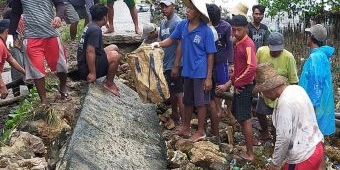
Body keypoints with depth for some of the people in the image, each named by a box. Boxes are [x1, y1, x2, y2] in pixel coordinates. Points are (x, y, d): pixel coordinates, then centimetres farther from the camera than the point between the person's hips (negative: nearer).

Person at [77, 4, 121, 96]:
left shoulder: (91, 25, 10)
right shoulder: (95, 29, -21)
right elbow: (90, 52, -29)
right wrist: (92, 73, -27)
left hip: (84, 62, 10)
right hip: (87, 69, -10)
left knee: (114, 48, 17)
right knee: (114, 56, -24)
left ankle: (108, 79, 15)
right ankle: (109, 84, -6)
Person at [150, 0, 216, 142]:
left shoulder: (206, 31, -16)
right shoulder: (182, 25, -2)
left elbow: (210, 55, -11)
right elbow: (172, 39, 13)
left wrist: (209, 77, -12)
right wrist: (159, 44, -7)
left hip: (200, 73, -6)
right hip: (187, 71, 6)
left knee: (200, 102, 6)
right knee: (187, 101, 18)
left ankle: (201, 131, 20)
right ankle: (185, 128, 33)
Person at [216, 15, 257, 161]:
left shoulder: (248, 44, -19)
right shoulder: (238, 43, 10)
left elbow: (251, 68, -32)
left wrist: (236, 83, -23)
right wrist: (230, 83, 8)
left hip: (245, 87, -10)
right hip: (238, 86, 10)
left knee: (245, 120, -4)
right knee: (236, 114, 22)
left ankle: (249, 154, 5)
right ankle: (247, 141, 38)